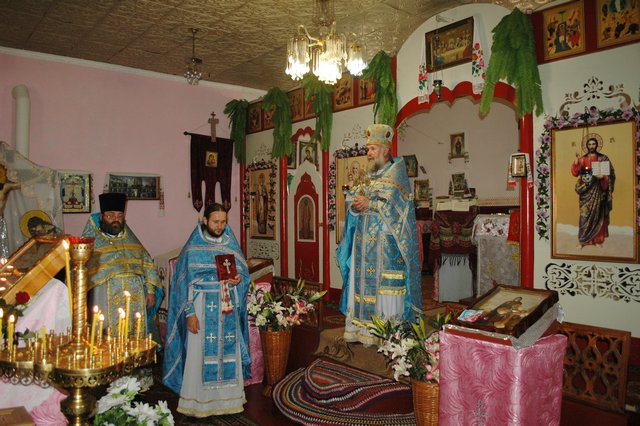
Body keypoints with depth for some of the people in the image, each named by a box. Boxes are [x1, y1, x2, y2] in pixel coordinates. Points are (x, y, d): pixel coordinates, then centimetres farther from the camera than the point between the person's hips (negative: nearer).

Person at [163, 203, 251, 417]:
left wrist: (238, 279, -14)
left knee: (228, 351, 7)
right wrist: (190, 312, -12)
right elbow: (185, 281, -6)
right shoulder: (193, 247, -4)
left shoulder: (231, 244, 6)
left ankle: (227, 398, 22)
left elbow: (244, 272, 10)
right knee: (199, 353, 1)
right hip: (202, 307, -3)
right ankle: (196, 403, 16)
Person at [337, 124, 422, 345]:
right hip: (364, 242, 7)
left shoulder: (396, 173, -1)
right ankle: (360, 327, 13)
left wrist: (370, 204, -13)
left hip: (385, 244, -7)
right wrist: (356, 206, -8)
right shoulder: (369, 177, 19)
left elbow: (397, 205, -14)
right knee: (362, 281, 6)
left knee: (384, 286, -6)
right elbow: (352, 202, 14)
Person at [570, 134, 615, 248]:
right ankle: (582, 240, -2)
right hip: (586, 190, 0)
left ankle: (597, 239, 9)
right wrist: (576, 161, -15)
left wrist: (602, 176, -17)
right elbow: (575, 173, -3)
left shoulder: (603, 158, 5)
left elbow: (610, 174, 3)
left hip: (598, 190, 0)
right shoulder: (582, 159, 7)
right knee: (585, 213, -6)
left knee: (598, 213, 2)